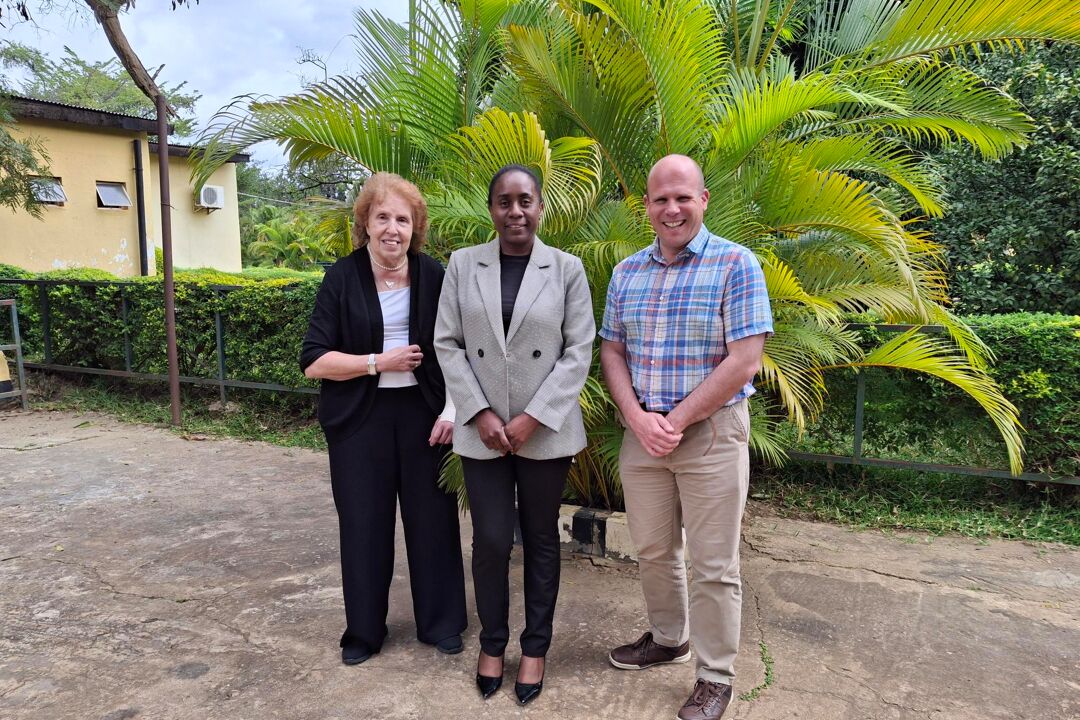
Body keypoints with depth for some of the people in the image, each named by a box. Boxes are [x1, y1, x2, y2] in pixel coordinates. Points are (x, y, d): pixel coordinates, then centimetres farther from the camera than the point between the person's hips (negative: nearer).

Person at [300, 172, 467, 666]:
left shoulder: (433, 277, 0)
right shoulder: (342, 278, -5)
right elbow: (314, 361, -7)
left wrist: (451, 409, -6)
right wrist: (379, 362, -15)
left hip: (423, 413, 1)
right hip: (360, 419, -1)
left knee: (433, 518, 7)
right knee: (364, 525, 8)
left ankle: (441, 623, 26)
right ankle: (364, 630, 27)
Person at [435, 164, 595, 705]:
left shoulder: (567, 269, -1)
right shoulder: (462, 265, 2)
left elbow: (579, 351, -4)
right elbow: (447, 344, 1)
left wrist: (533, 418, -12)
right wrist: (480, 414, -9)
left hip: (546, 431, 0)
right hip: (482, 430, 1)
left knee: (541, 540, 11)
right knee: (491, 540, 6)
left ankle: (535, 648, 28)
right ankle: (491, 644, 28)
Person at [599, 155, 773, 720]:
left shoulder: (736, 265, -8)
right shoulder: (626, 272, 8)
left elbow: (744, 361, -14)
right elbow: (611, 352, 8)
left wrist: (674, 422, -14)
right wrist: (638, 419, -9)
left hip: (711, 434, -4)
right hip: (641, 433, 5)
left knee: (714, 565, 6)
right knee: (651, 550, 17)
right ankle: (667, 638, 40)